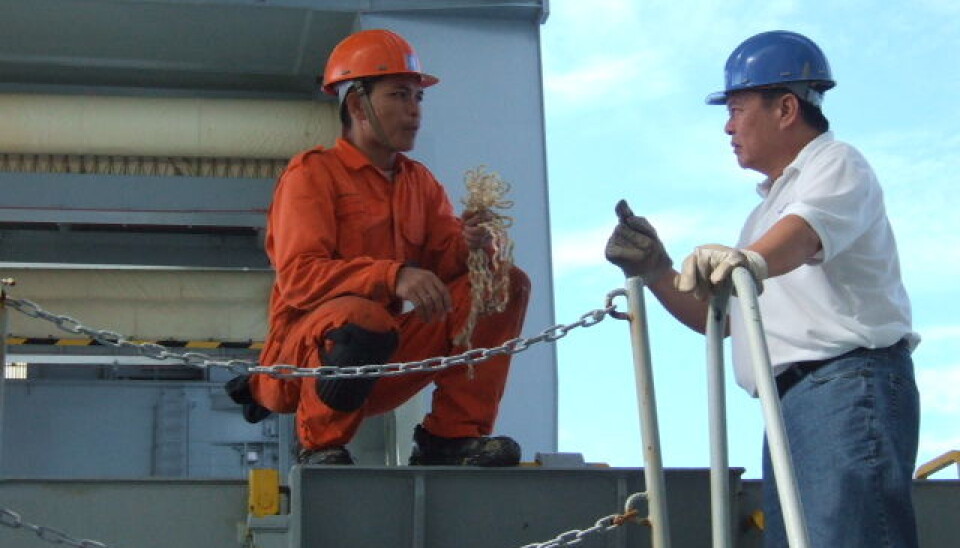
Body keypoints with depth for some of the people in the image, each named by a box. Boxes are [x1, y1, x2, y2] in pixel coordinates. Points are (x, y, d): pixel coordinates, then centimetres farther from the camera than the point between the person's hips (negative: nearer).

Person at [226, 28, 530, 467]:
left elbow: (444, 262, 5)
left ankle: (453, 435, -8)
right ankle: (321, 445, -14)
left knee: (509, 284, -3)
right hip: (305, 350, -6)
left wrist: (468, 245, -19)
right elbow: (298, 276, -20)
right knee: (362, 319, -41)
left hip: (383, 367, 7)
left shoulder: (419, 182, 15)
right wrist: (393, 276, -33)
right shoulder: (313, 173, -6)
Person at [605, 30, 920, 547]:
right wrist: (654, 272, 13)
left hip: (848, 384, -9)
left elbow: (804, 232, -24)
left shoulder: (834, 164, 1)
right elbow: (718, 316, 27)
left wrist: (752, 258, -44)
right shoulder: (770, 207, 30)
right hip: (790, 403, 9)